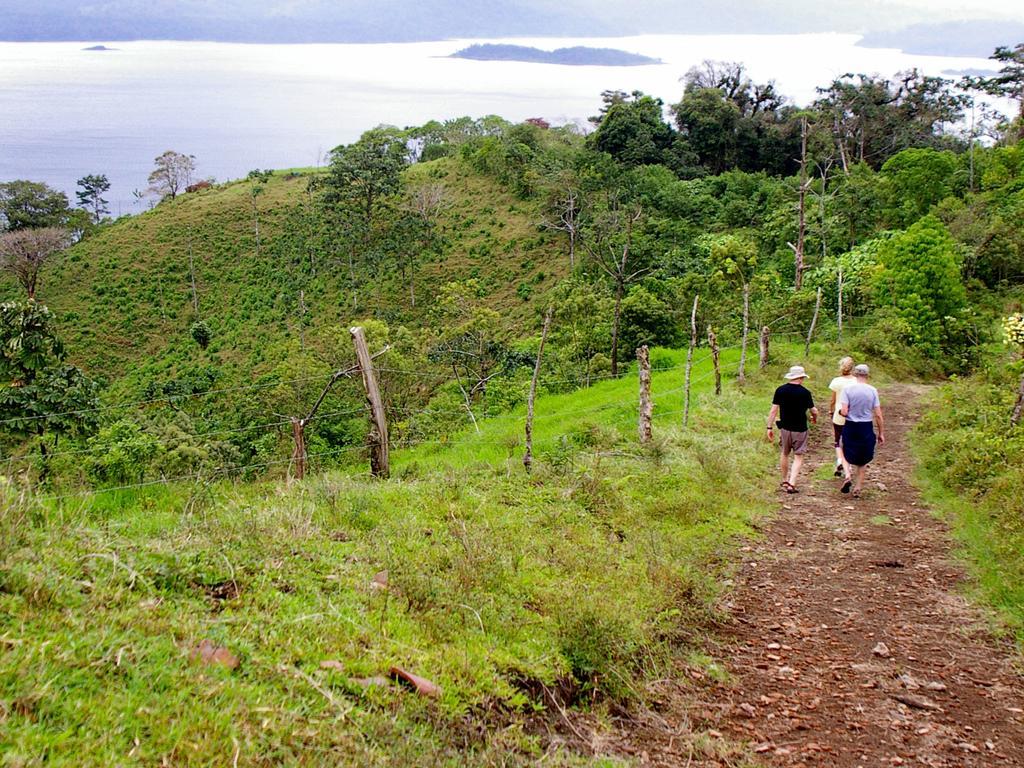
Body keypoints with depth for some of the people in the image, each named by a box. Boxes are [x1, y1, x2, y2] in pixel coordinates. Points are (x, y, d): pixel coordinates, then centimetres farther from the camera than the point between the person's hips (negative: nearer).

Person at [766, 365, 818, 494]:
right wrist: (815, 418, 20)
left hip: (785, 428, 3)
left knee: (785, 454, 20)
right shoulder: (805, 392, -12)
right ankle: (792, 484, -8)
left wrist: (770, 427, 2)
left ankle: (785, 481, 31)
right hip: (800, 429, -3)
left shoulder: (780, 390, -4)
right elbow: (814, 411, -3)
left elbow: (773, 410, -4)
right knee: (798, 457, 3)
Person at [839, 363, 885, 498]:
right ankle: (858, 488, 16)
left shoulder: (847, 389, -10)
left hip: (850, 427, -1)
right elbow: (878, 415, -4)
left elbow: (844, 412, -16)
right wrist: (881, 434, 5)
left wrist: (840, 410, 8)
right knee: (863, 460, 16)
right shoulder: (872, 391, -5)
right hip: (866, 428, 1)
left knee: (848, 455, 18)